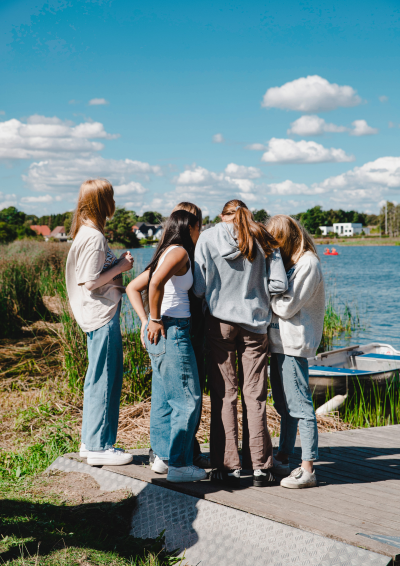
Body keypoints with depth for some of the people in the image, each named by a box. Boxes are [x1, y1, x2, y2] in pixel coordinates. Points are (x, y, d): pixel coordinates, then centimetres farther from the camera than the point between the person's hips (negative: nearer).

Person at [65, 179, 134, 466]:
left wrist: (119, 265, 8)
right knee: (103, 381, -3)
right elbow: (90, 282, -21)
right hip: (103, 316, -10)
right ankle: (99, 446, 6)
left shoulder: (88, 233, 14)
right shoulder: (94, 237, -17)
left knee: (99, 380, 16)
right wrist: (120, 267, -11)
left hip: (101, 315, 10)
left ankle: (91, 442, 25)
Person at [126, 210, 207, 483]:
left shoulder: (167, 253, 17)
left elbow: (133, 288, 21)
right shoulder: (179, 252, -10)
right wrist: (156, 320, -17)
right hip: (172, 331, -10)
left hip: (161, 334, 10)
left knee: (164, 397, 15)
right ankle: (179, 464, 2)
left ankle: (163, 455, 25)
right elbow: (157, 282, -28)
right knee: (188, 399, -4)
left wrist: (145, 321, 12)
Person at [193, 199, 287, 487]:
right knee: (255, 397, 7)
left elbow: (198, 288, -5)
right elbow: (279, 284, -4)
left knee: (224, 396, 5)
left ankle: (228, 467, 5)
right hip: (255, 322, 1)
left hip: (220, 321, -1)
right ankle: (260, 467, 9)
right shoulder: (263, 239, 3)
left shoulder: (208, 238, -1)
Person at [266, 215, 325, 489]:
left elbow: (286, 307, -17)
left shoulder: (308, 263, -13)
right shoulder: (288, 261, 16)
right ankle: (283, 459, 26)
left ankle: (308, 470, -3)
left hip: (294, 343, -10)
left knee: (300, 406, -7)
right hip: (280, 341, 10)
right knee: (284, 406, 16)